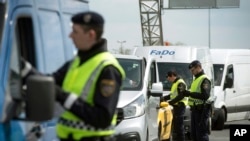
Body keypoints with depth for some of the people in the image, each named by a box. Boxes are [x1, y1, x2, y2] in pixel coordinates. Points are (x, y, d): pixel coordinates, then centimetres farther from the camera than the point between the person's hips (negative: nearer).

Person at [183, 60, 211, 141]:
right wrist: (188, 93, 10)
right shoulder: (196, 79, 19)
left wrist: (190, 94, -25)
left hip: (201, 110, -10)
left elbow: (205, 95, -24)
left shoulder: (204, 80, -12)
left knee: (201, 134, -10)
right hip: (194, 110, 10)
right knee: (194, 134, 13)